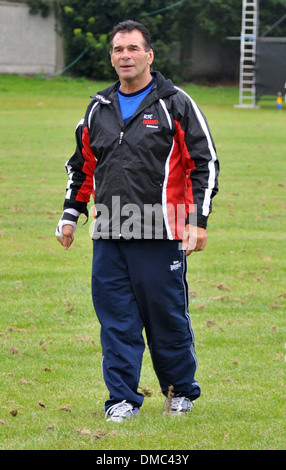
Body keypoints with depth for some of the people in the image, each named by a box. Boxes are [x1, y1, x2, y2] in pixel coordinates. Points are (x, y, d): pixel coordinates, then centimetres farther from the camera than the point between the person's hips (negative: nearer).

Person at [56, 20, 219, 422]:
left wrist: (198, 220, -9)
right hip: (109, 235, 4)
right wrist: (70, 214, 18)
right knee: (116, 318, 2)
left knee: (166, 314, 2)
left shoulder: (176, 105, 0)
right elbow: (83, 165, 24)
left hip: (161, 232, -4)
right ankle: (123, 398, 9)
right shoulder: (99, 107, 14)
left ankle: (181, 389, 21)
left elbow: (205, 163, -2)